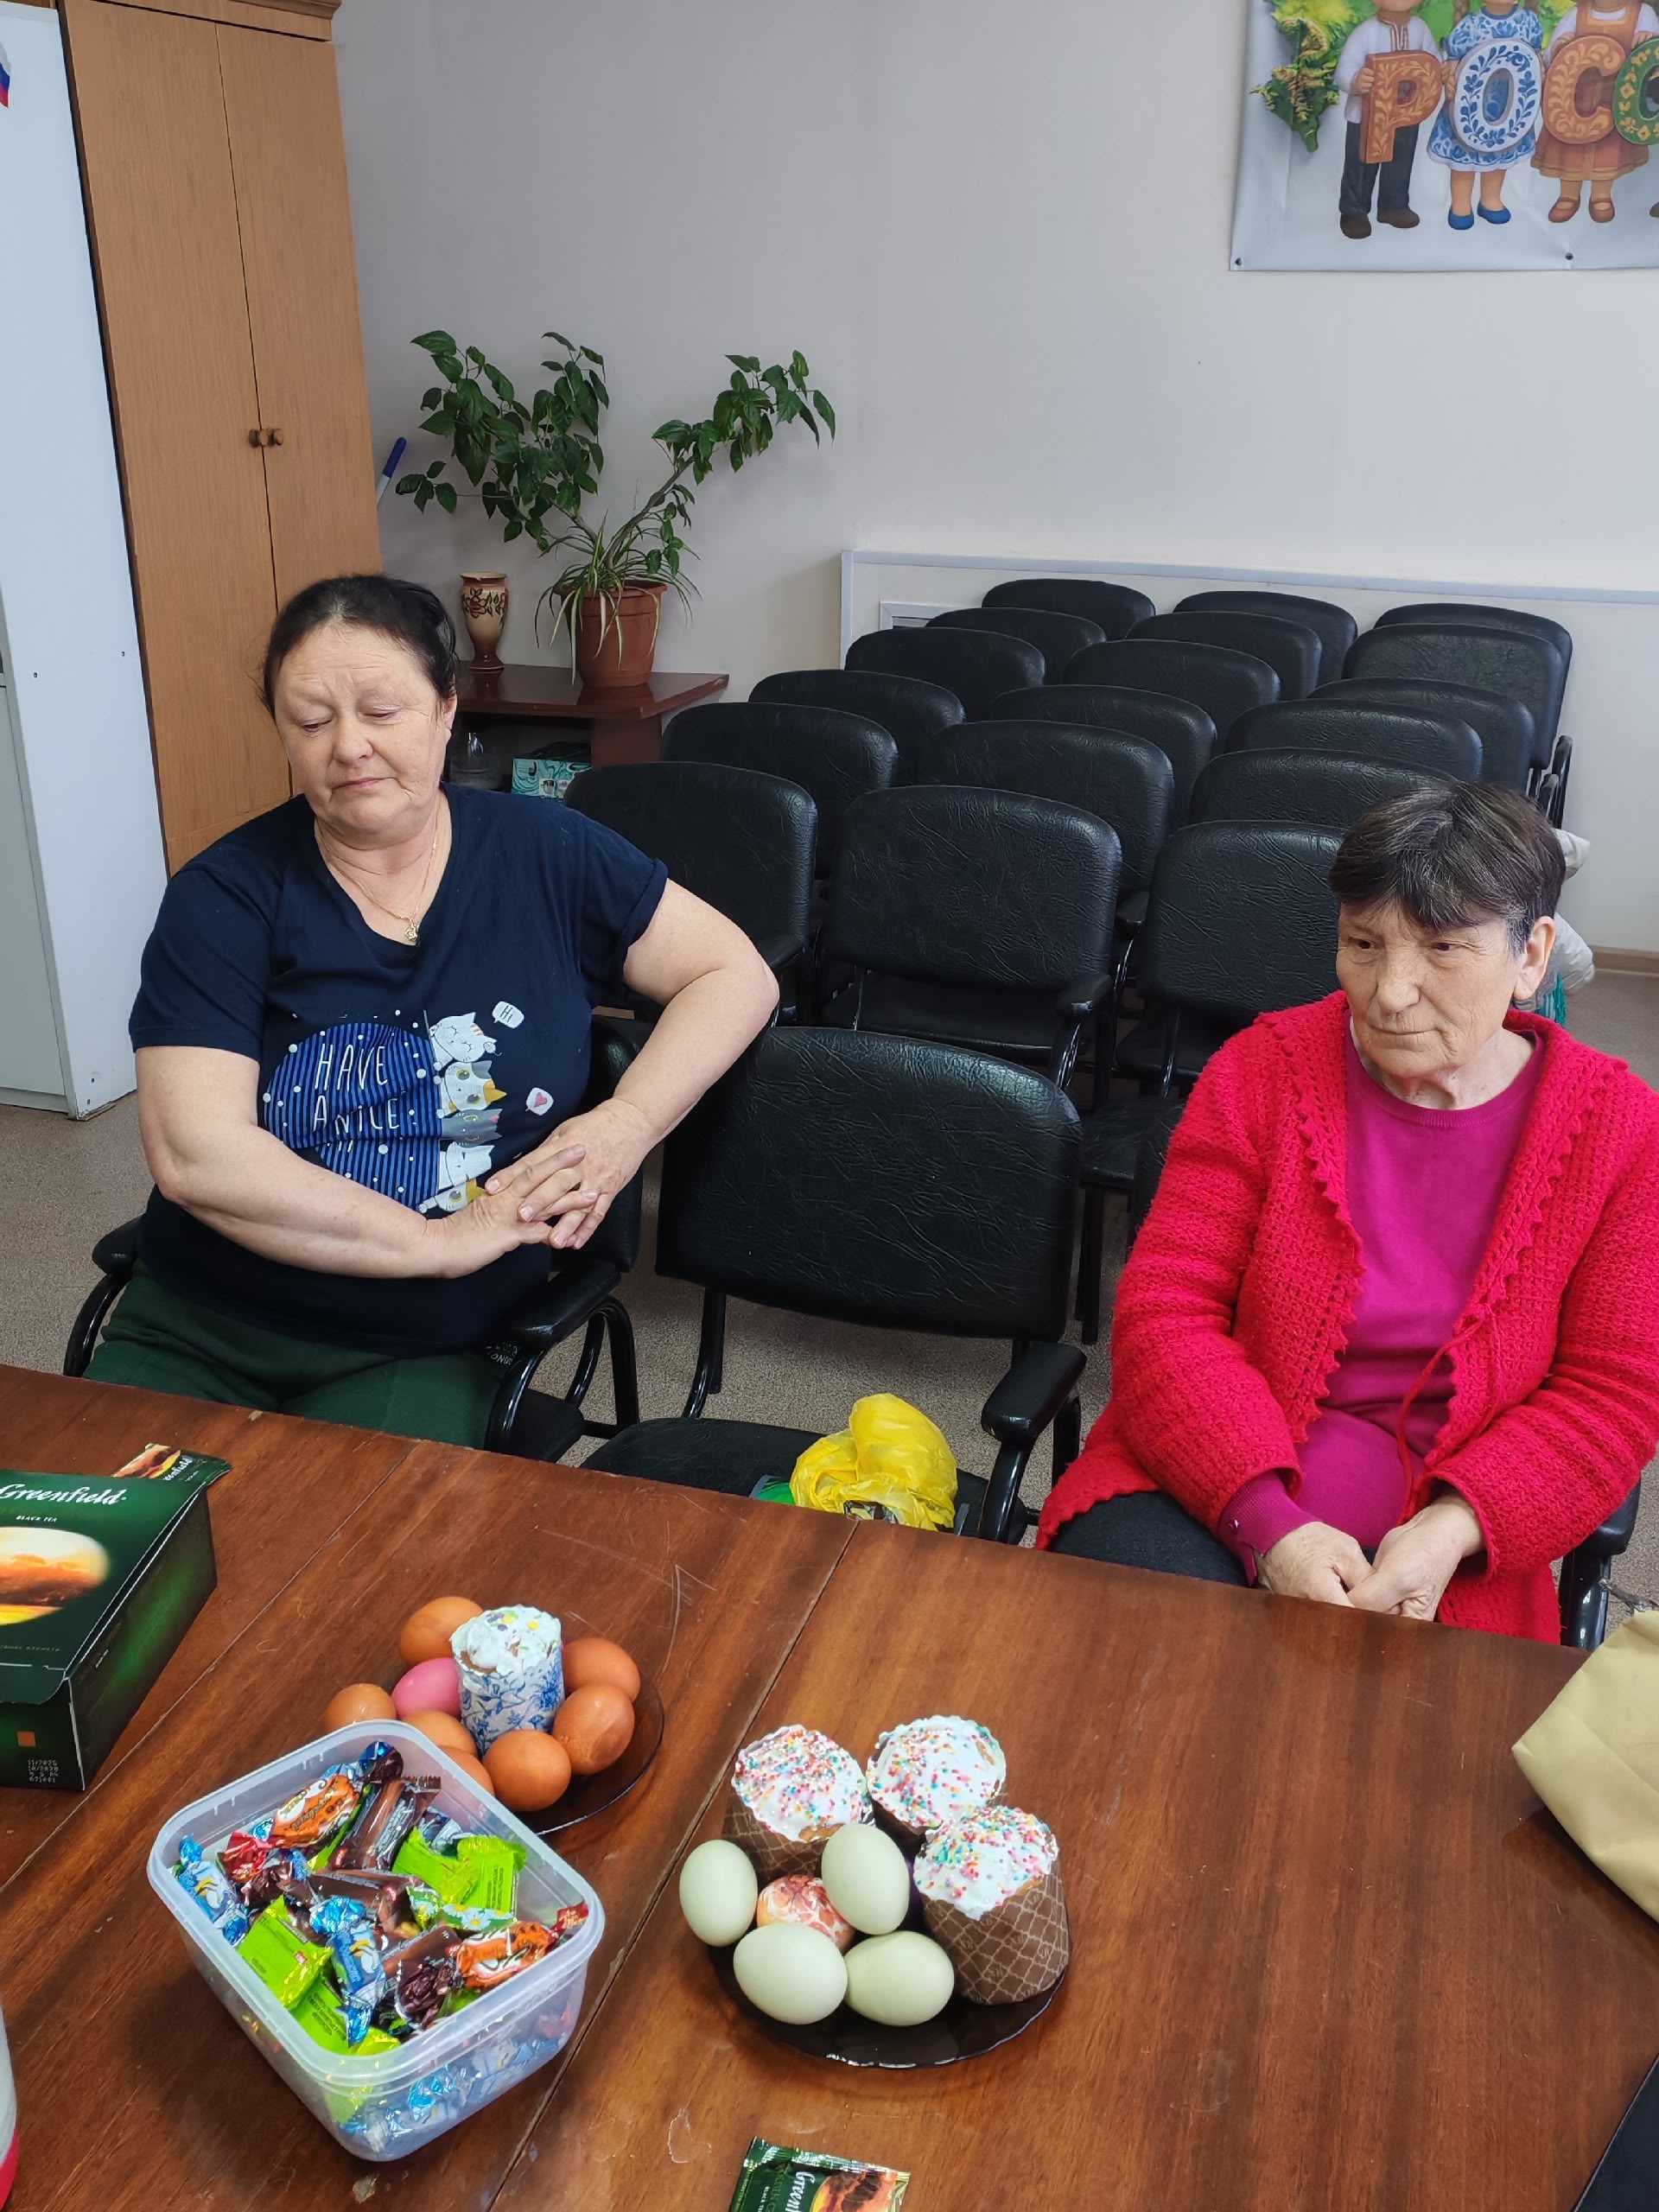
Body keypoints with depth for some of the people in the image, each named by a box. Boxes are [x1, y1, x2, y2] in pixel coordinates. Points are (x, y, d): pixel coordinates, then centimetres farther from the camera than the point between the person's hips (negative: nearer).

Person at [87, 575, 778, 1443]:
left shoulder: (545, 855, 2)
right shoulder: (225, 895, -4)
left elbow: (737, 975, 5)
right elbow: (194, 1153, -15)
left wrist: (627, 1125, -11)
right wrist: (436, 1241, -15)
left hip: (426, 1354, 0)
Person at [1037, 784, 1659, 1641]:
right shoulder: (1262, 1071, 0)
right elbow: (1163, 1307, -6)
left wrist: (1451, 1531, -17)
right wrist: (1268, 1524, -19)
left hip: (1428, 1548, 0)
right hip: (1209, 1491, 1)